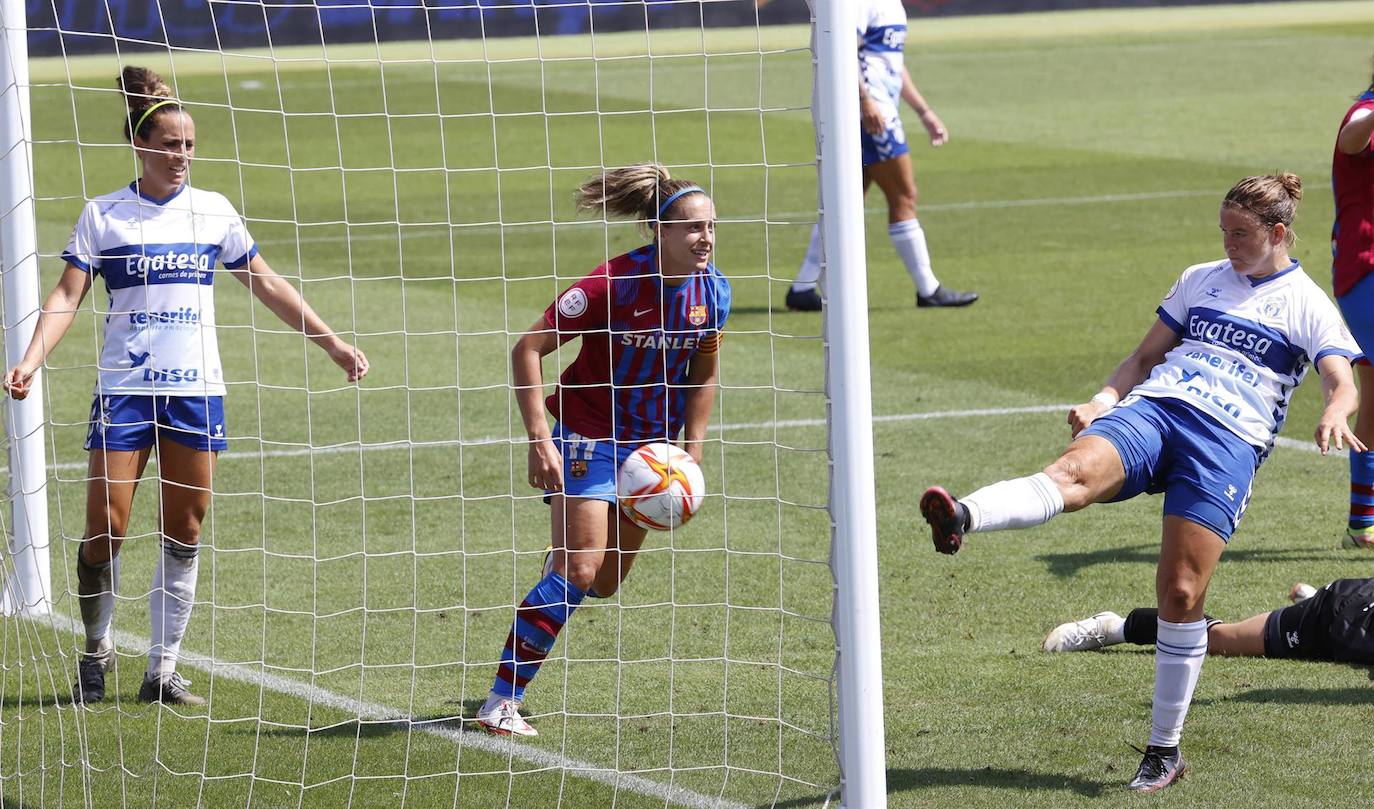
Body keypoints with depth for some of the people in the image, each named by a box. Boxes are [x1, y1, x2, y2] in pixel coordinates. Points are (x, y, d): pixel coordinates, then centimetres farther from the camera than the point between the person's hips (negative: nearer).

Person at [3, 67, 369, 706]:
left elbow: (267, 285, 15)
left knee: (184, 535, 2)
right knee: (105, 529, -6)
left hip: (196, 390, 2)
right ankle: (97, 652, 16)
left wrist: (333, 344, 13)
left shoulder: (213, 211, 7)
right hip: (125, 390, -2)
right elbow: (67, 296, -4)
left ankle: (163, 670, 9)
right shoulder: (104, 215, 0)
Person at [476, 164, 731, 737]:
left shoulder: (712, 291, -7)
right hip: (588, 436, -6)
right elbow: (527, 349, -19)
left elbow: (703, 375, 10)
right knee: (577, 571, -16)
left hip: (648, 445, 6)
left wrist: (691, 454, 4)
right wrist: (539, 439, -25)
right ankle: (501, 702, -9)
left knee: (606, 582, 11)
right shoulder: (614, 283, -23)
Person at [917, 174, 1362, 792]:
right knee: (1076, 471, -31)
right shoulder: (1200, 280, 26)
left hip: (1229, 439, -3)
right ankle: (959, 519, -60)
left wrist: (1335, 415, -23)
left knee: (1181, 594, -13)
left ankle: (1165, 750, 1)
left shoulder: (1306, 304, 13)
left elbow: (1343, 383, 1)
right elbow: (1145, 356, 28)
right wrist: (1103, 400, 8)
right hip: (1153, 407, 3)